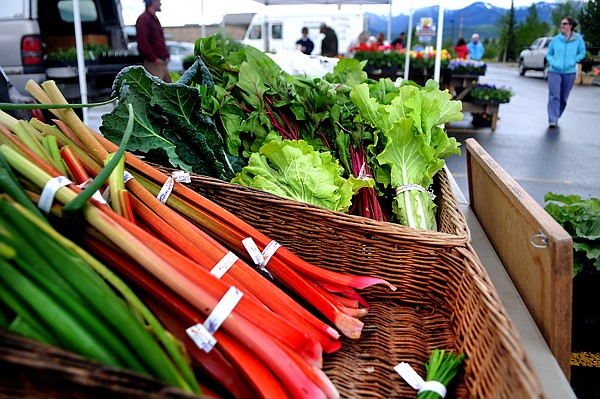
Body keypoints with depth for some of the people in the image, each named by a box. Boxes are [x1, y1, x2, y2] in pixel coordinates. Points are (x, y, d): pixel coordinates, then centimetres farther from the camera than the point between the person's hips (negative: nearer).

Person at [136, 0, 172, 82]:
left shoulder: (155, 19, 20)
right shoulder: (143, 19, -9)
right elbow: (142, 42, -18)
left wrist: (166, 56, 12)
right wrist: (154, 58, -20)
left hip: (163, 62, 10)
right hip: (152, 63, -9)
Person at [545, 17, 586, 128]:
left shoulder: (578, 38, 2)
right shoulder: (555, 39, 2)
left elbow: (582, 52, 10)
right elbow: (548, 54, 11)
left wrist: (573, 61, -6)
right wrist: (552, 62, -7)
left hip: (570, 72, 1)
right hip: (555, 71, -1)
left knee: (563, 98, 10)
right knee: (554, 96, -15)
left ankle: (556, 116, 28)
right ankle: (552, 120, -18)